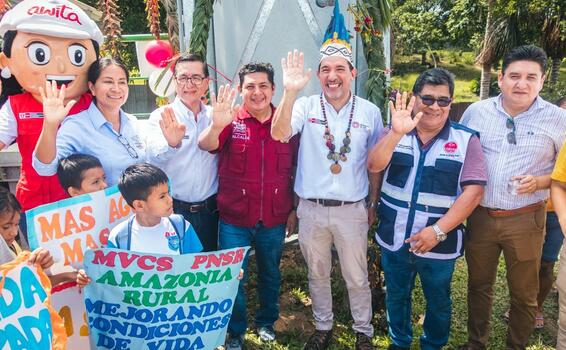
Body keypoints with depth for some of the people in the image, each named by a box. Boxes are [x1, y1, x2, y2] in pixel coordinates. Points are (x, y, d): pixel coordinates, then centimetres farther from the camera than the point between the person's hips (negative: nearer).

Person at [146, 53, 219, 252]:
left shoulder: (214, 116, 4)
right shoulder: (161, 117, -7)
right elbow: (154, 158, -24)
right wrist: (171, 143, -44)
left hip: (210, 210, 3)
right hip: (174, 210, -3)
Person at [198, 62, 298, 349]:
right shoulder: (231, 121, -8)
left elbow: (295, 170, 4)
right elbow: (205, 145, -26)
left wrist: (293, 210, 5)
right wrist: (216, 126, -47)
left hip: (274, 219, 2)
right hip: (234, 220, -2)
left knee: (270, 274, 20)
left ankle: (266, 322, 44)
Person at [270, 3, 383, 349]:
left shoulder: (370, 112, -2)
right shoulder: (306, 106, -5)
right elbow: (279, 134, -24)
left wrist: (374, 205, 8)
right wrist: (290, 92, -36)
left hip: (352, 210, 0)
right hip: (311, 208, 1)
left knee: (357, 277, 13)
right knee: (318, 274, 18)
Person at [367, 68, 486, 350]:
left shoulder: (466, 140, -7)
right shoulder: (395, 133, -1)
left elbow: (474, 190, -13)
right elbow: (373, 166, -16)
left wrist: (438, 230, -20)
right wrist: (397, 133, -32)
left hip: (439, 244, -1)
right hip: (394, 240, 2)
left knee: (438, 302, 19)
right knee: (396, 297, 21)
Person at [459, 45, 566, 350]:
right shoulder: (476, 111, 0)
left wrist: (540, 182, -18)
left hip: (525, 220, -2)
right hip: (480, 216, 2)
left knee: (523, 293, 13)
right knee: (478, 285, 17)